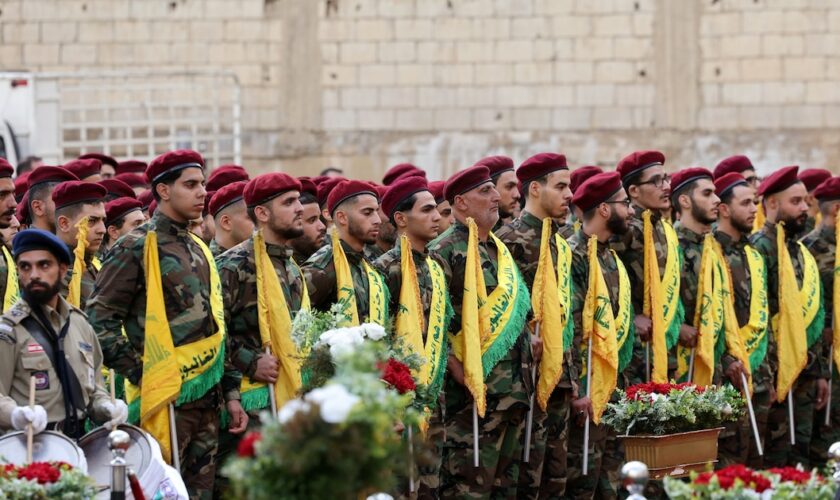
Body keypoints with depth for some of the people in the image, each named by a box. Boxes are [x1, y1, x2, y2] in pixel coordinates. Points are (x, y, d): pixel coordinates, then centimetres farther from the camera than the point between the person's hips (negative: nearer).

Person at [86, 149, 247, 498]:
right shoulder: (136, 248, -6)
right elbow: (100, 319, -11)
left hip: (208, 402, 7)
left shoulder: (199, 250, 18)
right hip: (165, 401, -7)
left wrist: (231, 392, 16)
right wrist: (140, 374, -14)